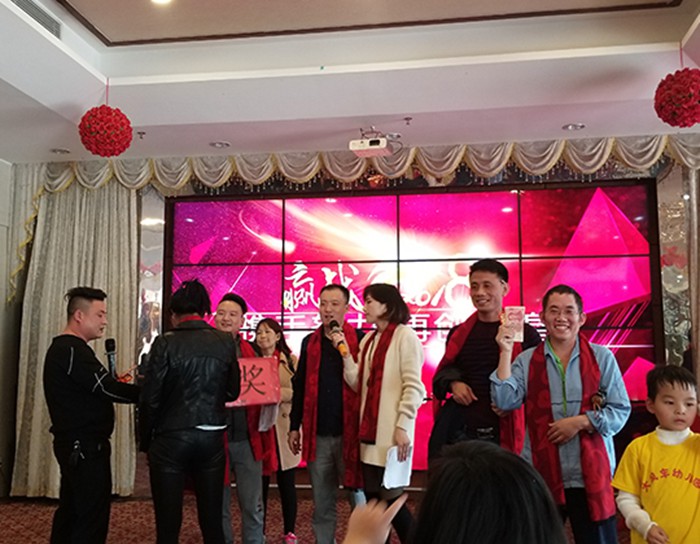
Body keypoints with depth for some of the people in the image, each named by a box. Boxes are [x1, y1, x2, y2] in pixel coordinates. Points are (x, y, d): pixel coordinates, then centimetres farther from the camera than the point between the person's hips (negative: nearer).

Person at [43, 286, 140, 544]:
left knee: (71, 511, 18)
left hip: (74, 445, 11)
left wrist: (113, 384, 2)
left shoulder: (62, 347, 14)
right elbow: (107, 389, -22)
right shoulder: (73, 350, -18)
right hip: (85, 448, -10)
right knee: (92, 517, -4)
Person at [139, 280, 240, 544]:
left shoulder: (165, 343, -9)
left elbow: (150, 399, -8)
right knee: (212, 520, 14)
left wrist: (146, 441, 5)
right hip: (212, 439, 3)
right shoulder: (224, 342, -1)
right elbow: (233, 392, 5)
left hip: (170, 440, -3)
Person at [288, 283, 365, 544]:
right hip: (317, 435, 4)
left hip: (350, 432, -4)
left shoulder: (360, 339, -3)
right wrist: (294, 426, 12)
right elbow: (299, 387, 14)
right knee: (322, 503, 14)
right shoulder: (309, 342, 9)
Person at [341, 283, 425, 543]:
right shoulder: (367, 341, 15)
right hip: (370, 430, 7)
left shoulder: (404, 335, -6)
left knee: (391, 497, -2)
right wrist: (345, 352, 0)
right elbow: (358, 383, 7)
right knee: (373, 498, 11)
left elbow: (414, 386, -13)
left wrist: (403, 425, -18)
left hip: (392, 432, -7)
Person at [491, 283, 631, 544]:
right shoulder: (526, 361, 3)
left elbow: (621, 410, -1)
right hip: (541, 475, 1)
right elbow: (505, 401, -9)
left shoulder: (602, 357, 1)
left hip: (591, 474, 0)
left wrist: (580, 422, -15)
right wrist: (505, 352, -14)